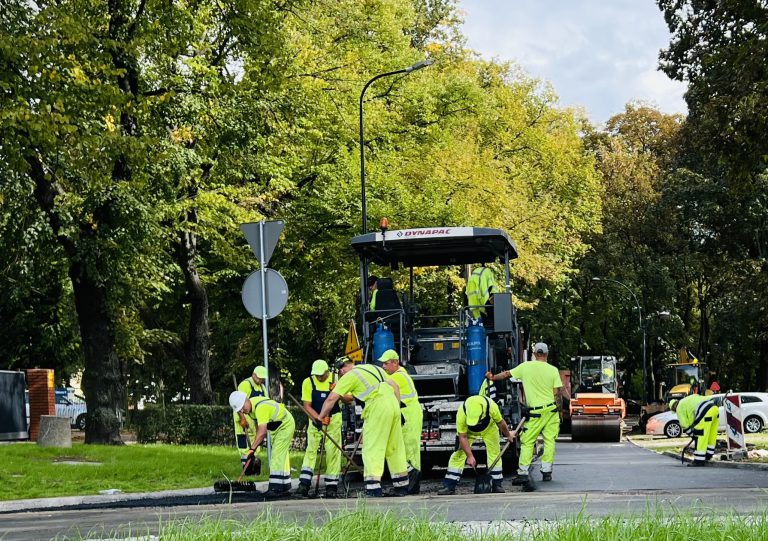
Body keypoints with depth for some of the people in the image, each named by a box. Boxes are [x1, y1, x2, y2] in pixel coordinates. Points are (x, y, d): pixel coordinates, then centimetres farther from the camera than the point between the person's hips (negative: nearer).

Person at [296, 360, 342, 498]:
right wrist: (317, 418, -22)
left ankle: (332, 486, 3)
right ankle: (304, 484, -7)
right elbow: (307, 406, -7)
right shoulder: (308, 382, -7)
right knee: (311, 449, -5)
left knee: (333, 451, -2)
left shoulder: (336, 380, -8)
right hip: (315, 419, 1)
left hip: (333, 419, -1)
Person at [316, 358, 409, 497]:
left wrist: (321, 417, 16)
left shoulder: (349, 376, 6)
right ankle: (402, 485, 20)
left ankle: (373, 485, -14)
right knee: (395, 447, 15)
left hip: (377, 407, -7)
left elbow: (331, 399, 5)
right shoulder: (374, 368, 25)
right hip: (393, 403, 7)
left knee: (372, 447, -4)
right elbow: (395, 386, 22)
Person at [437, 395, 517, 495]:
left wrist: (508, 434, 2)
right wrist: (470, 456, -32)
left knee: (494, 453, -4)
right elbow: (462, 437, -30)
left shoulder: (492, 407, -38)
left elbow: (500, 422, -16)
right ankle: (449, 486, -7)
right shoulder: (461, 413, -40)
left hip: (489, 428, 1)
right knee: (459, 454, -10)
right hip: (468, 430, -1)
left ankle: (497, 484, 8)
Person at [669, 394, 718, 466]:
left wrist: (692, 435, 18)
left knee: (700, 437, -4)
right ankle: (708, 455, 29)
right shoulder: (687, 400, 34)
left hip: (706, 412, -9)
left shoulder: (679, 408, 12)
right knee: (711, 435, 19)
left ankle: (699, 460, -3)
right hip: (714, 408, 9)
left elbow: (684, 425, 8)